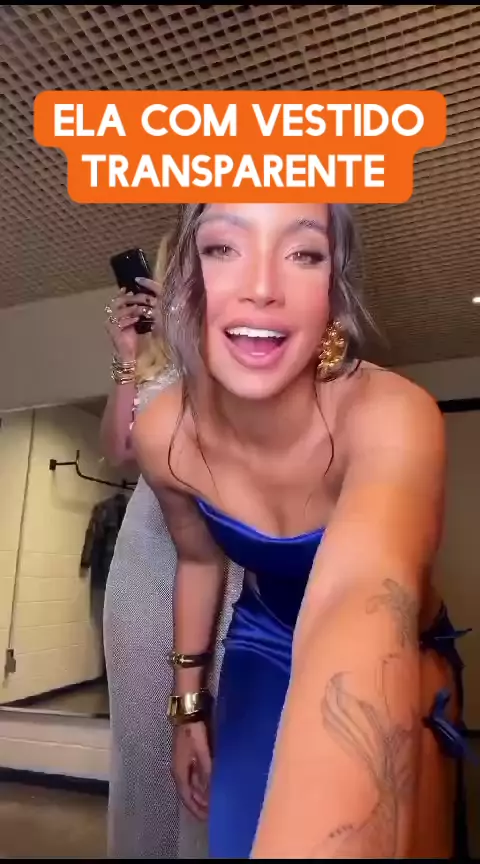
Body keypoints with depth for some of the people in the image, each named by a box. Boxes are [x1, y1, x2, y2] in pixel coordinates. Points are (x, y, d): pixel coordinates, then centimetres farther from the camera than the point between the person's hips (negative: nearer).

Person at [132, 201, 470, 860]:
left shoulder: (389, 415, -34)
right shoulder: (164, 435, -20)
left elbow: (364, 599, -53)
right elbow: (199, 558, -2)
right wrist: (188, 701, 8)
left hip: (397, 655, -1)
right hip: (266, 647, 2)